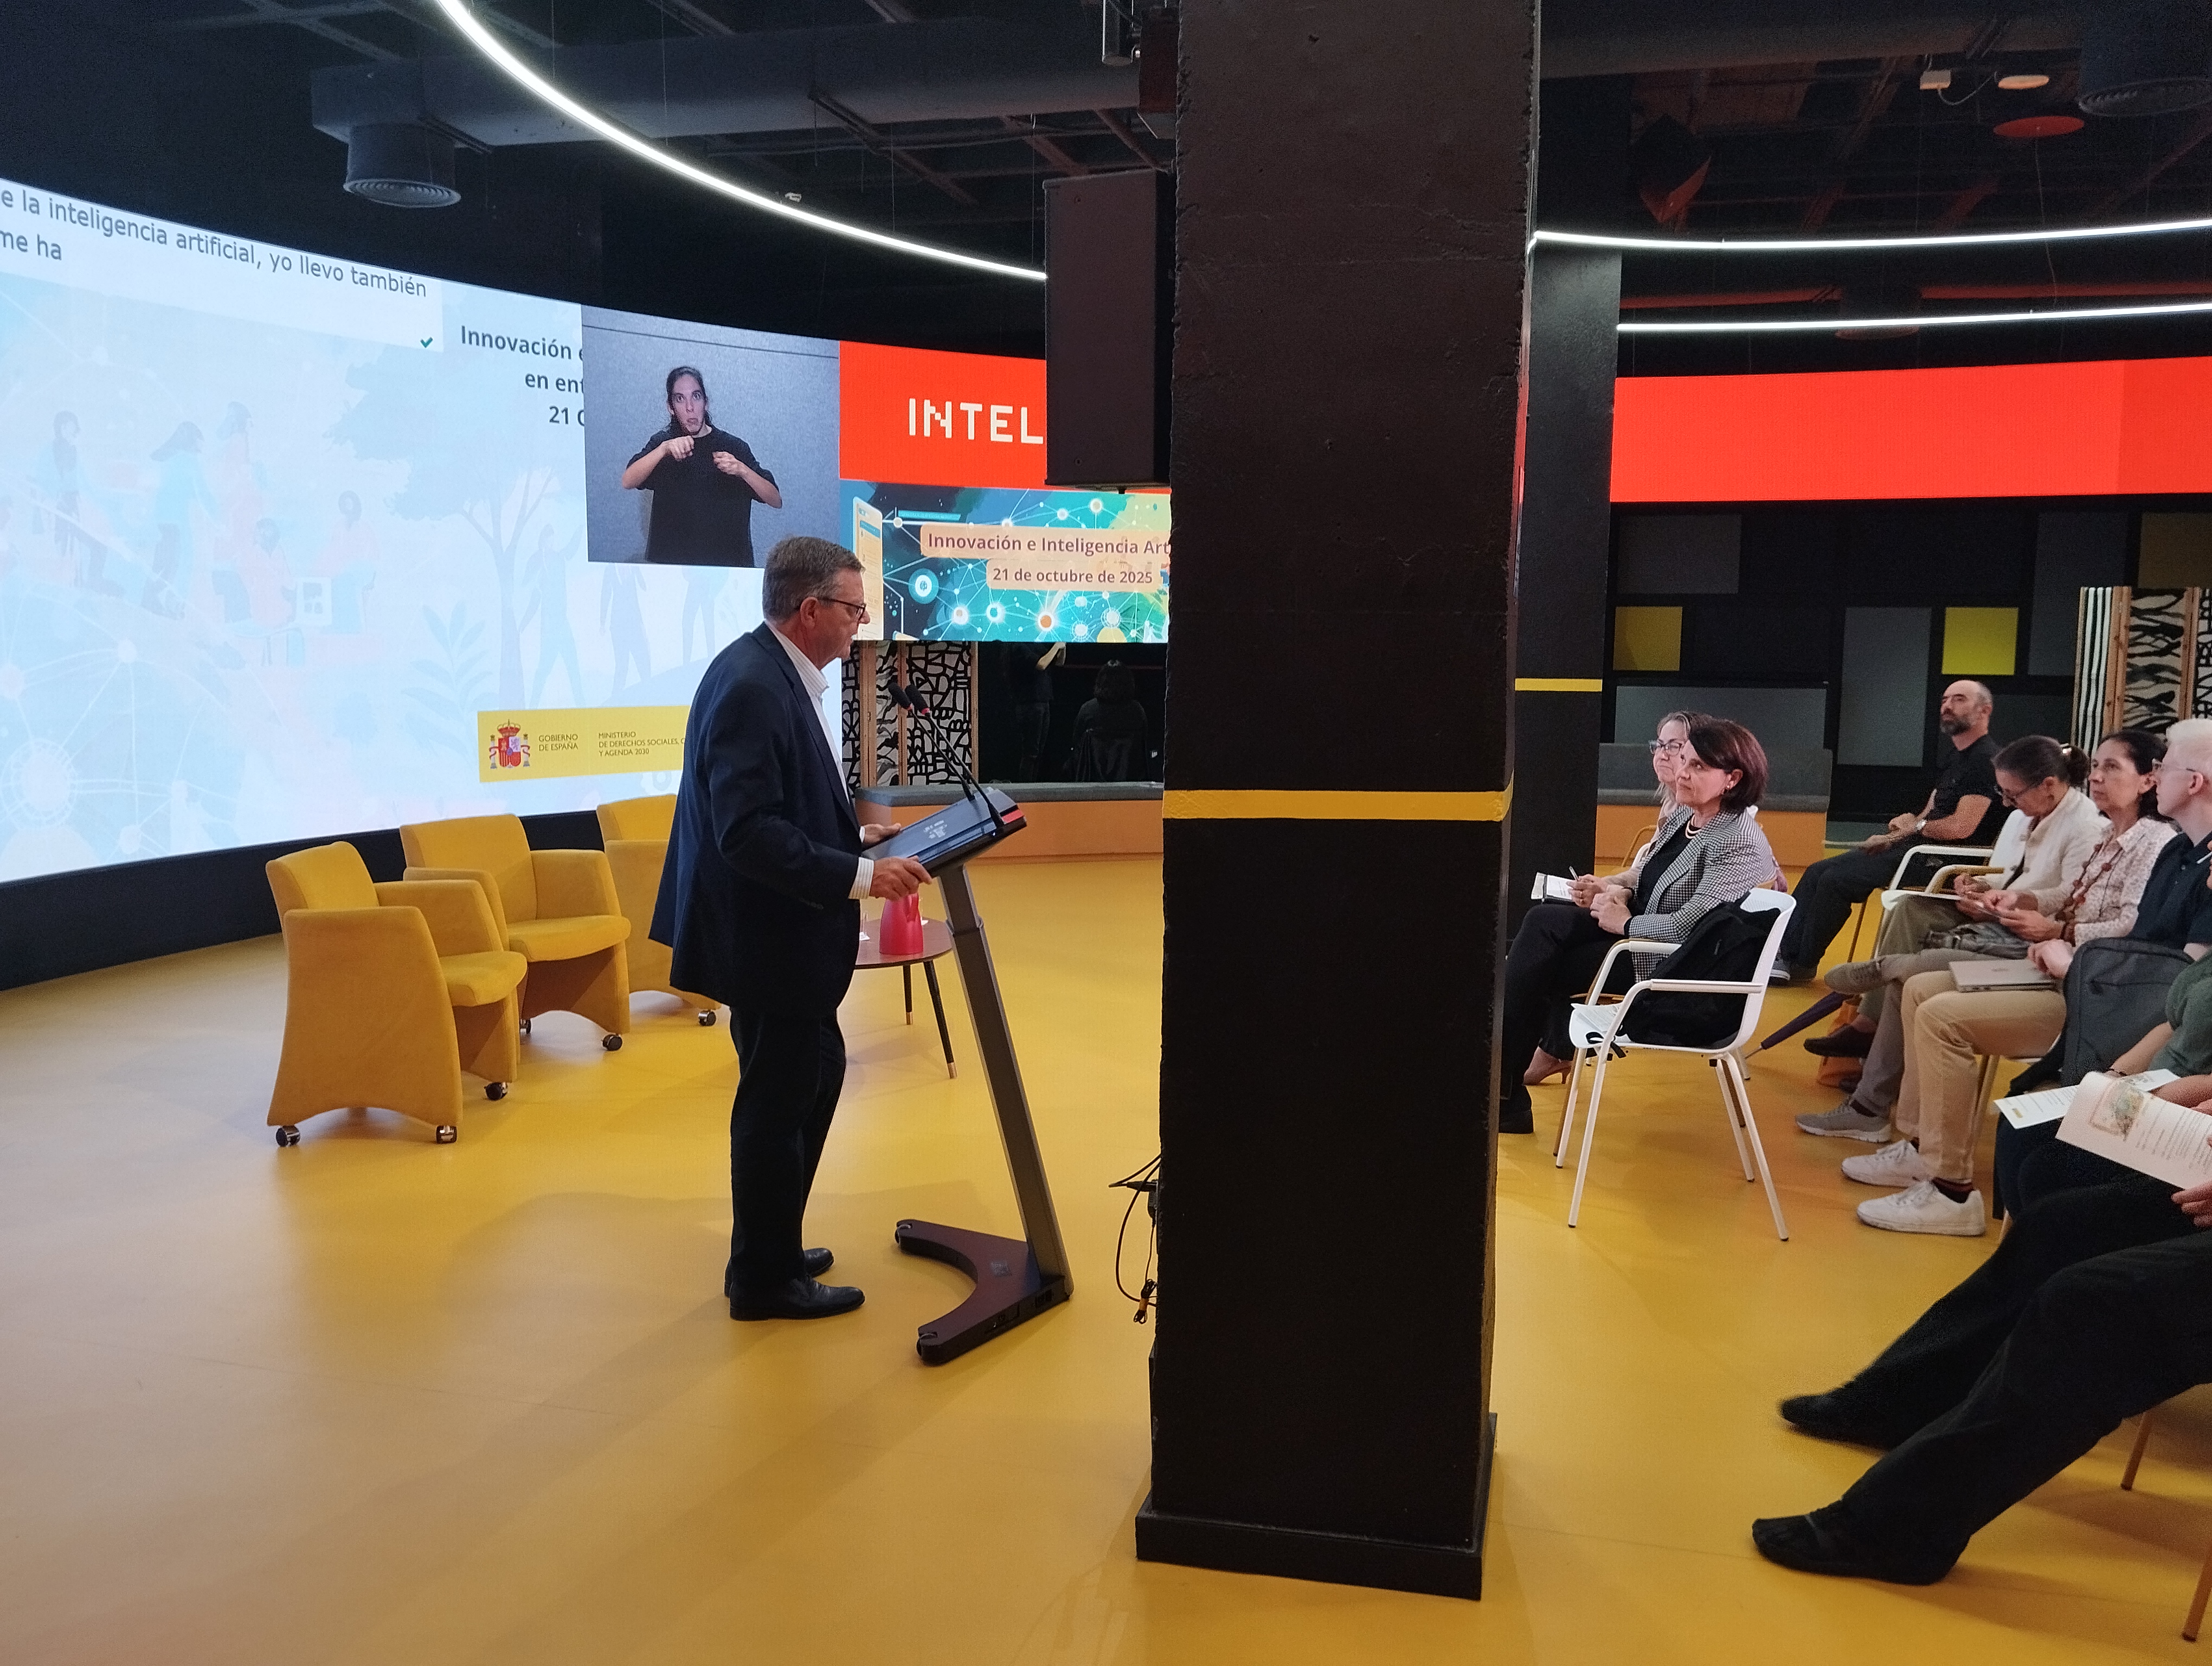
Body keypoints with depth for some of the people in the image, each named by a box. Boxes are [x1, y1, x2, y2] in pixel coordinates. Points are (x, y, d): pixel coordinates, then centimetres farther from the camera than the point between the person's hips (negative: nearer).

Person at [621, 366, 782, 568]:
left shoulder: (734, 447, 4)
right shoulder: (662, 443, 8)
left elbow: (776, 501, -2)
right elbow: (627, 482, -10)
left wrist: (742, 470, -18)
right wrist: (664, 449, -24)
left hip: (728, 561, 0)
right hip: (670, 559, 0)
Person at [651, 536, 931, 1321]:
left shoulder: (773, 673, 9)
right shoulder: (752, 687, -23)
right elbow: (749, 831, -29)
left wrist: (854, 834, 10)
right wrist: (859, 873, -27)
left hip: (778, 931, 11)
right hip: (763, 936, -11)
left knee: (817, 1073, 20)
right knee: (777, 1103, 3)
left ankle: (767, 1249, 35)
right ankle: (765, 1281, 22)